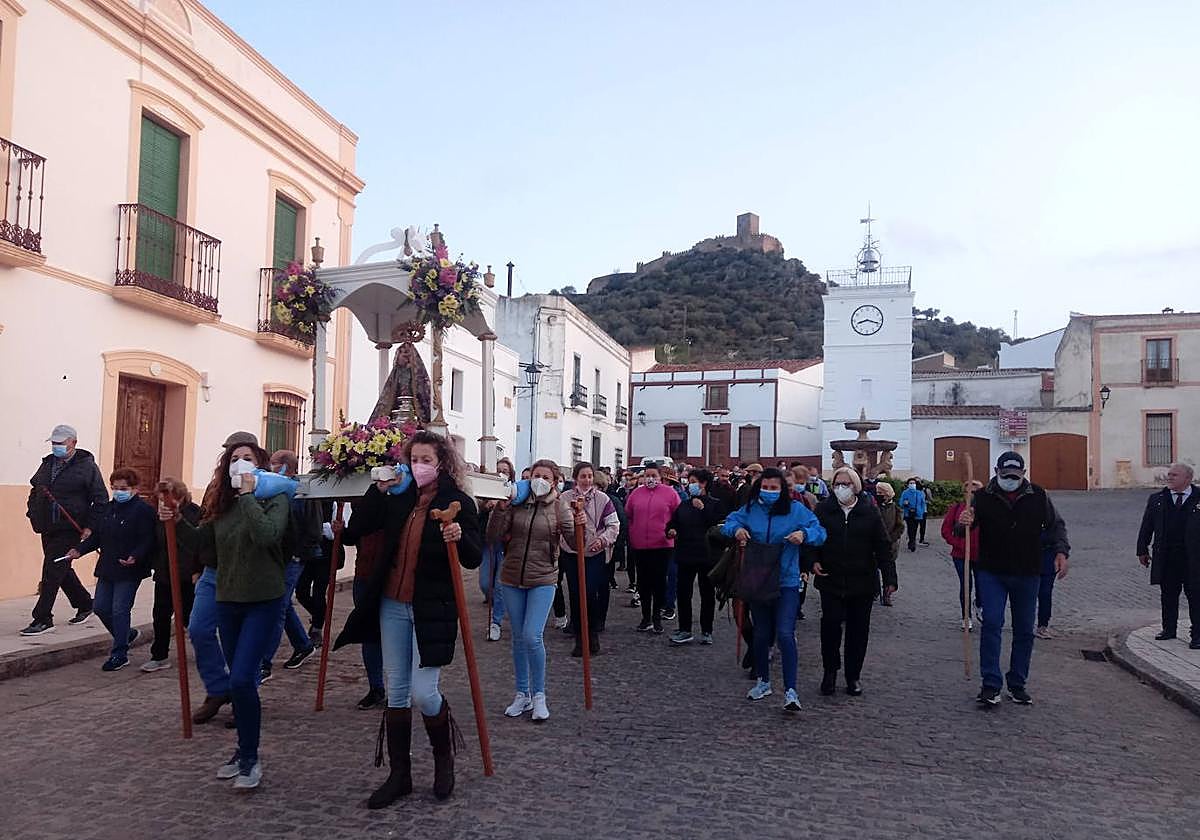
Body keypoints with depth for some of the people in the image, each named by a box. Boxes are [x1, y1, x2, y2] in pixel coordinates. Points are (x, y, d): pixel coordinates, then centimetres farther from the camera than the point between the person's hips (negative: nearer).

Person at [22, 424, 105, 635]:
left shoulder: (87, 465, -8)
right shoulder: (47, 464, 13)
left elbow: (100, 499, -9)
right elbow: (35, 490, 26)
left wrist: (90, 526, -14)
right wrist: (33, 513, 12)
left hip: (69, 530, -7)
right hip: (48, 529, 7)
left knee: (52, 573, -8)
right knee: (61, 570, 17)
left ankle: (42, 619, -1)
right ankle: (84, 604, 34)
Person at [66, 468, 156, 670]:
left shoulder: (142, 510, -11)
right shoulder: (106, 509, 13)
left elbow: (147, 540, -16)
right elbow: (96, 537, 17)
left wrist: (135, 557, -30)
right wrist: (79, 550, 2)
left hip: (129, 570, -8)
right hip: (107, 569, 8)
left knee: (120, 610, -6)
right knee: (101, 608, 10)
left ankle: (119, 654, 6)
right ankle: (126, 634, 33)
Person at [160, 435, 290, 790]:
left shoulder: (275, 499, -10)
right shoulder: (222, 504, 6)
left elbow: (267, 535, -28)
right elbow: (200, 542, 10)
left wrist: (247, 494, -23)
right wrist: (176, 521, -5)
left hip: (262, 601, -6)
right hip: (228, 601, 6)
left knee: (241, 679, -13)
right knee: (240, 680, 15)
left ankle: (250, 760, 3)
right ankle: (244, 751, 30)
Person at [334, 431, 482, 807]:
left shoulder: (458, 502, -6)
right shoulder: (399, 498, 7)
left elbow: (474, 559, -10)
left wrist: (460, 538, -30)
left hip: (432, 609, -5)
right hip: (392, 606, 5)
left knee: (423, 693, -8)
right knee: (396, 691, 9)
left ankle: (444, 755, 21)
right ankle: (399, 775, 22)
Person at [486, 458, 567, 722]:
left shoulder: (559, 508, -2)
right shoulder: (516, 503, -1)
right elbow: (493, 537, -5)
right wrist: (501, 509, -17)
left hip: (543, 580, -2)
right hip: (512, 580, 2)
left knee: (532, 637, -13)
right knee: (518, 638, 11)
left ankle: (538, 695, 5)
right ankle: (522, 694, 25)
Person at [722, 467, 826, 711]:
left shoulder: (796, 509, -5)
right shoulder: (750, 509, 1)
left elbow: (819, 532, -3)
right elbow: (729, 523, 11)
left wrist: (804, 534, -24)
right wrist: (736, 530, -12)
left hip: (787, 583, -3)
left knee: (785, 635, -13)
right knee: (761, 634, 17)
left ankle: (791, 691, -8)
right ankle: (763, 681, 34)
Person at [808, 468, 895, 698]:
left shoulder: (870, 511, -1)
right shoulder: (824, 509, 0)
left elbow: (883, 547, 1)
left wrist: (889, 578, -3)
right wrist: (813, 562, -10)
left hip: (862, 582, 0)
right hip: (831, 581, 0)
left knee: (858, 629, 8)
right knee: (830, 625, -3)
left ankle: (853, 676, 22)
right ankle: (830, 671, 17)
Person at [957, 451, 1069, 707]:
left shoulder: (1038, 496, 1)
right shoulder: (983, 498, -4)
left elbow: (1055, 525, 12)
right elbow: (964, 531, -3)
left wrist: (1061, 552, -5)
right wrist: (964, 524, -28)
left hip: (1027, 574, 2)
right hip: (992, 573, -2)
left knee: (1024, 631, 9)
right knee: (991, 624, -10)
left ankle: (1018, 684, 23)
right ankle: (991, 685, -5)